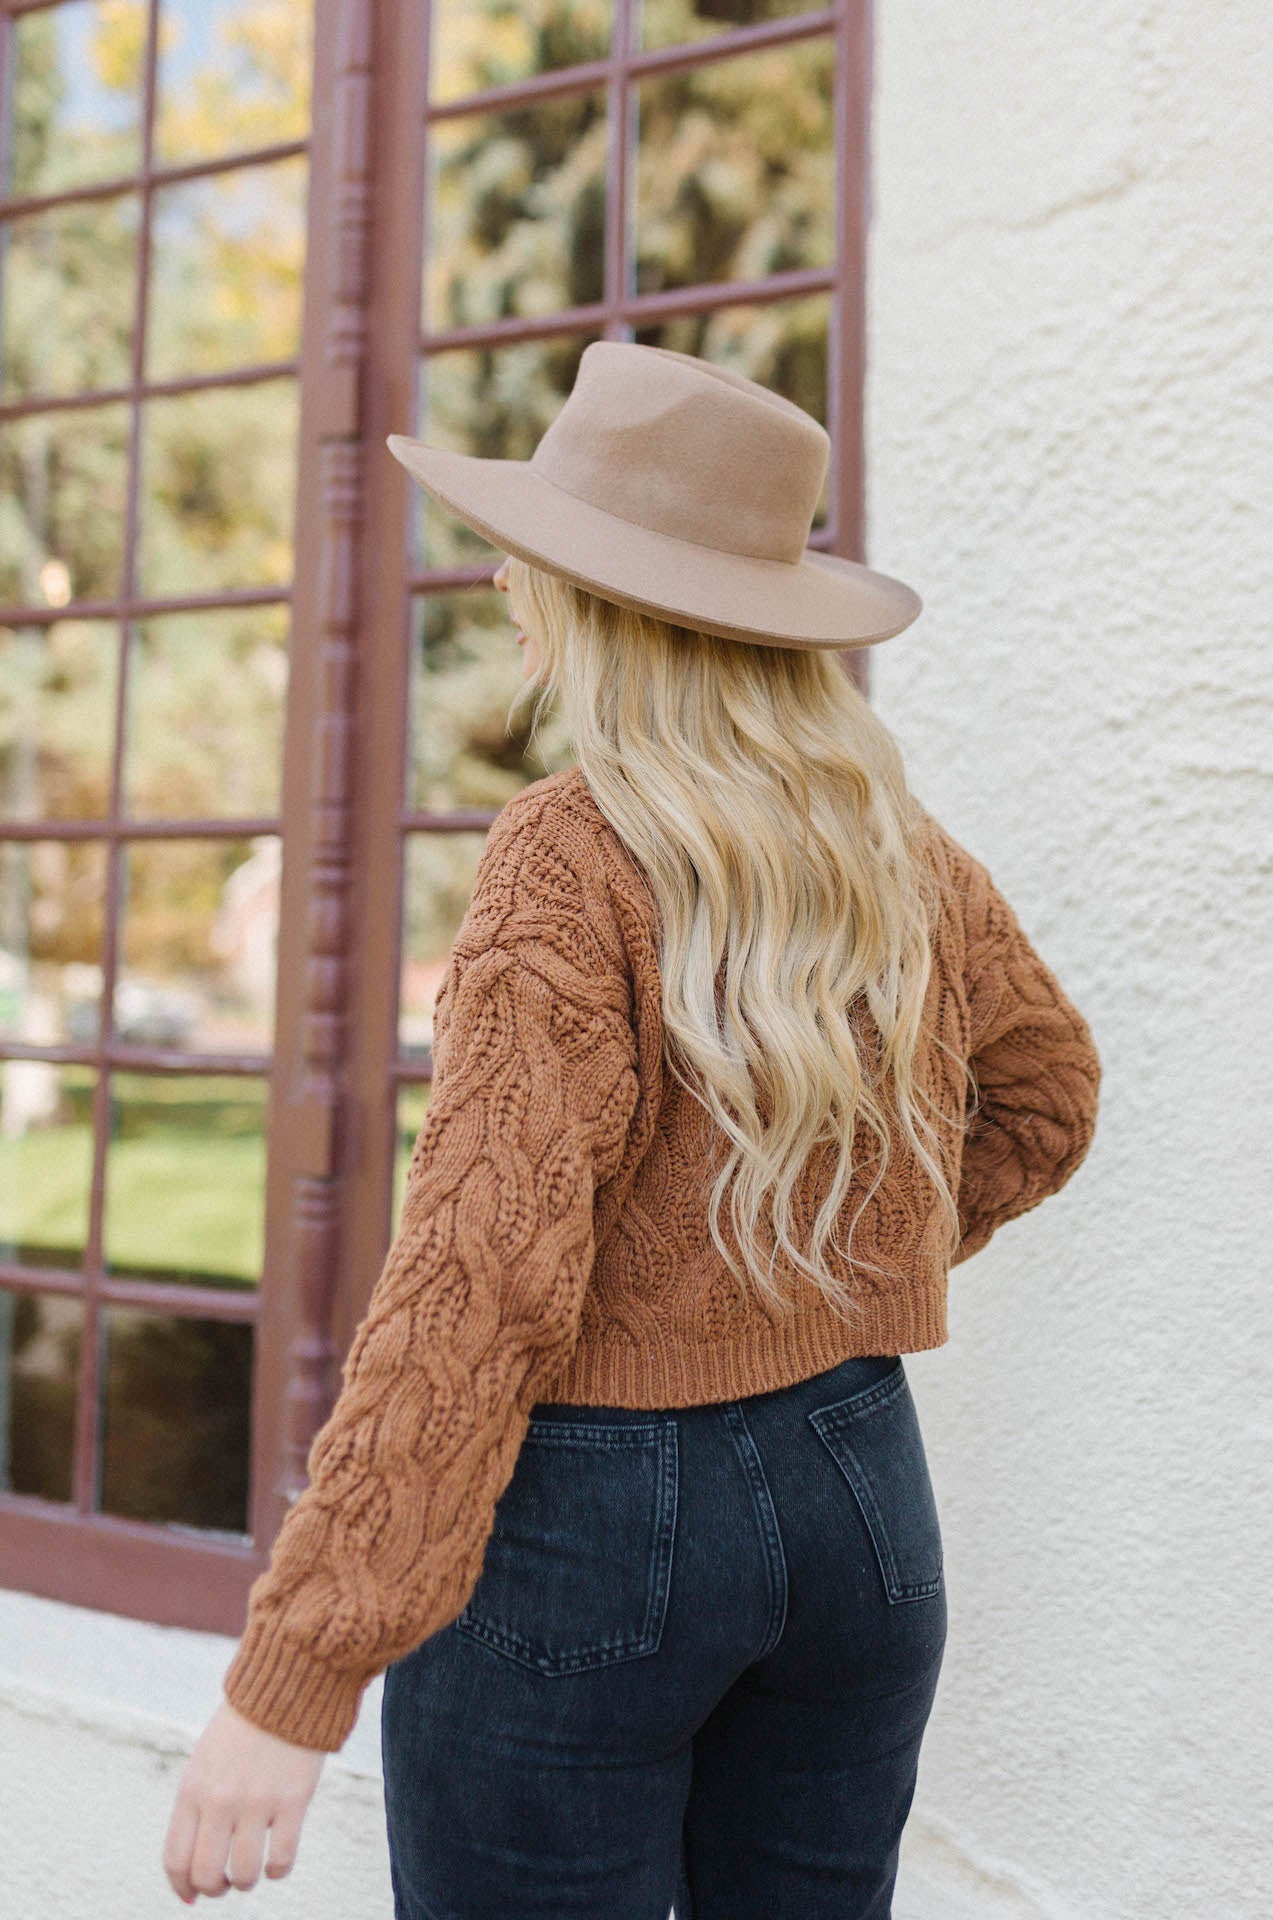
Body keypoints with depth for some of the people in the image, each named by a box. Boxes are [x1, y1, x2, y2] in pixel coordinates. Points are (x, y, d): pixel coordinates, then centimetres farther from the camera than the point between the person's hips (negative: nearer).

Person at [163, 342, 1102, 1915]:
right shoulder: (900, 847, 2)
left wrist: (291, 1681, -21)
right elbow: (1048, 1095, 18)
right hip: (859, 1491, 6)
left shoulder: (573, 856, -17)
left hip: (580, 1521, -6)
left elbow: (487, 1272, -24)